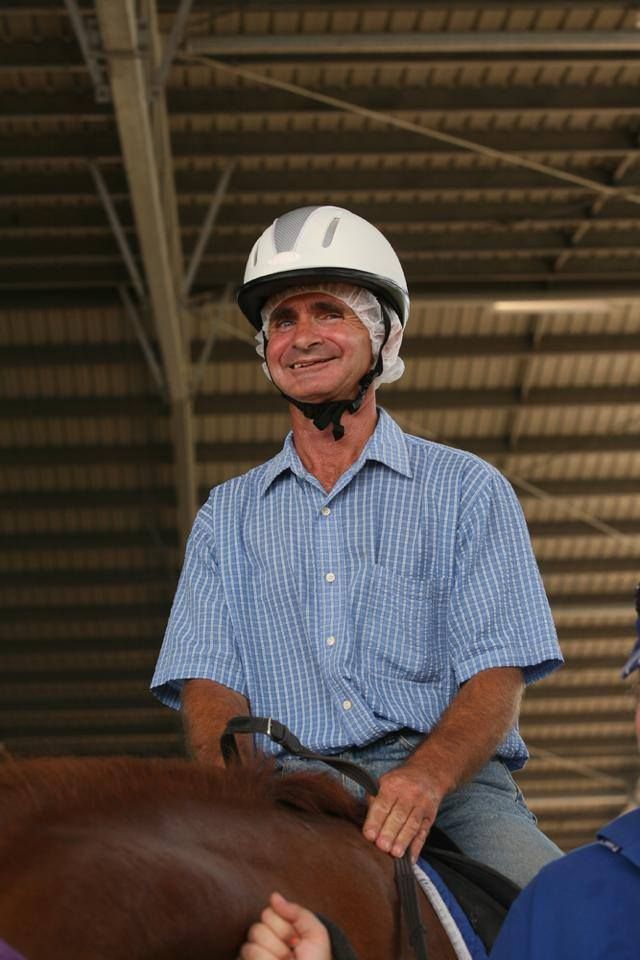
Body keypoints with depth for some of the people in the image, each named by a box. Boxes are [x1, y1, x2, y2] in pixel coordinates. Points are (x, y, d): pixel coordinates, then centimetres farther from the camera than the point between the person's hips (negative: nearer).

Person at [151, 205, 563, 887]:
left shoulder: (468, 490, 11)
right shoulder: (227, 517, 19)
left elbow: (496, 678, 1)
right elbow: (209, 684, 8)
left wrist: (425, 776, -21)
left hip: (452, 787, -1)